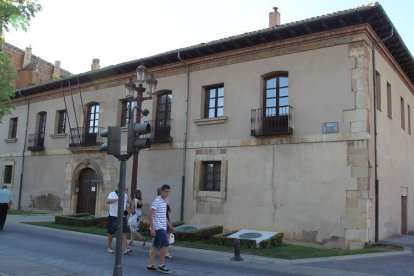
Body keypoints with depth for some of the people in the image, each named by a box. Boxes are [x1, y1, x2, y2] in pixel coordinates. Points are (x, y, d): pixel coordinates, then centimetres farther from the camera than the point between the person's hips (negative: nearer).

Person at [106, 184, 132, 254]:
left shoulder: (125, 195, 11)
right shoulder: (112, 194, -4)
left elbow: (128, 200, 33)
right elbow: (107, 201, -24)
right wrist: (117, 199, -33)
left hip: (122, 216, 3)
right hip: (113, 216, -3)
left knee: (124, 232, -6)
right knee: (111, 233, 6)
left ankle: (126, 249, -11)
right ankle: (109, 247, 24)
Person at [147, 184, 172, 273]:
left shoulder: (165, 201, 13)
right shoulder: (157, 201, -14)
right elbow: (151, 214, -18)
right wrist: (152, 228, -22)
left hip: (162, 227, 9)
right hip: (158, 227, -9)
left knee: (155, 246, 10)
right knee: (165, 245, -10)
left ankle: (150, 265, 16)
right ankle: (161, 265, 0)